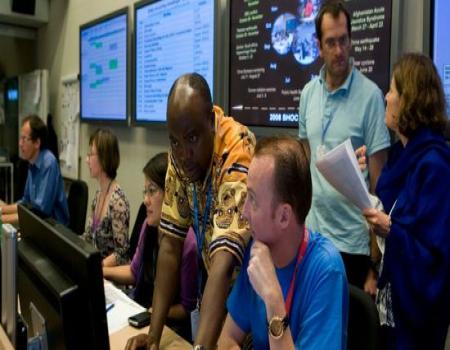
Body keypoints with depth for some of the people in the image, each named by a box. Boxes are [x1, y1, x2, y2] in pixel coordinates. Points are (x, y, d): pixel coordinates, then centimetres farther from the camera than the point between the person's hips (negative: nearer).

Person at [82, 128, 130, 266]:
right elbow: (88, 237, 12)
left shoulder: (117, 201, -21)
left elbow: (121, 254, -19)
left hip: (112, 272, -7)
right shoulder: (98, 194, 5)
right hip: (96, 265, 7)